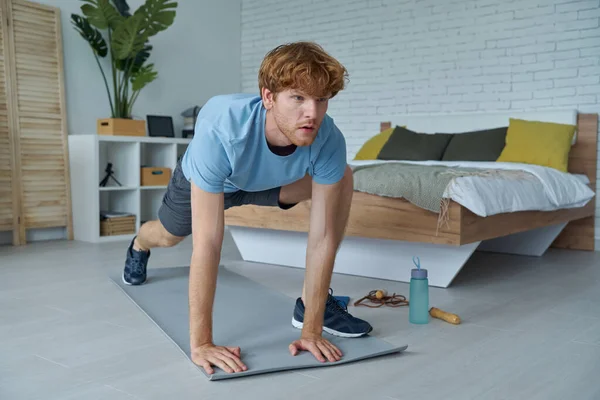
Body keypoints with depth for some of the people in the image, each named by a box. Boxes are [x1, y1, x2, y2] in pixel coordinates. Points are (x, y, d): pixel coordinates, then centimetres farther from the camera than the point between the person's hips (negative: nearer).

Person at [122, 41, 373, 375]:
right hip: (202, 178, -1)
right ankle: (139, 245, 64)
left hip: (263, 181, 2)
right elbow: (208, 243, -47)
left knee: (341, 179, -20)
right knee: (168, 237, 23)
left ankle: (312, 303, -10)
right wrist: (201, 343, -45)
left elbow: (322, 236, -34)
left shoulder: (329, 140, -38)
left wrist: (312, 330, -36)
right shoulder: (220, 129, -47)